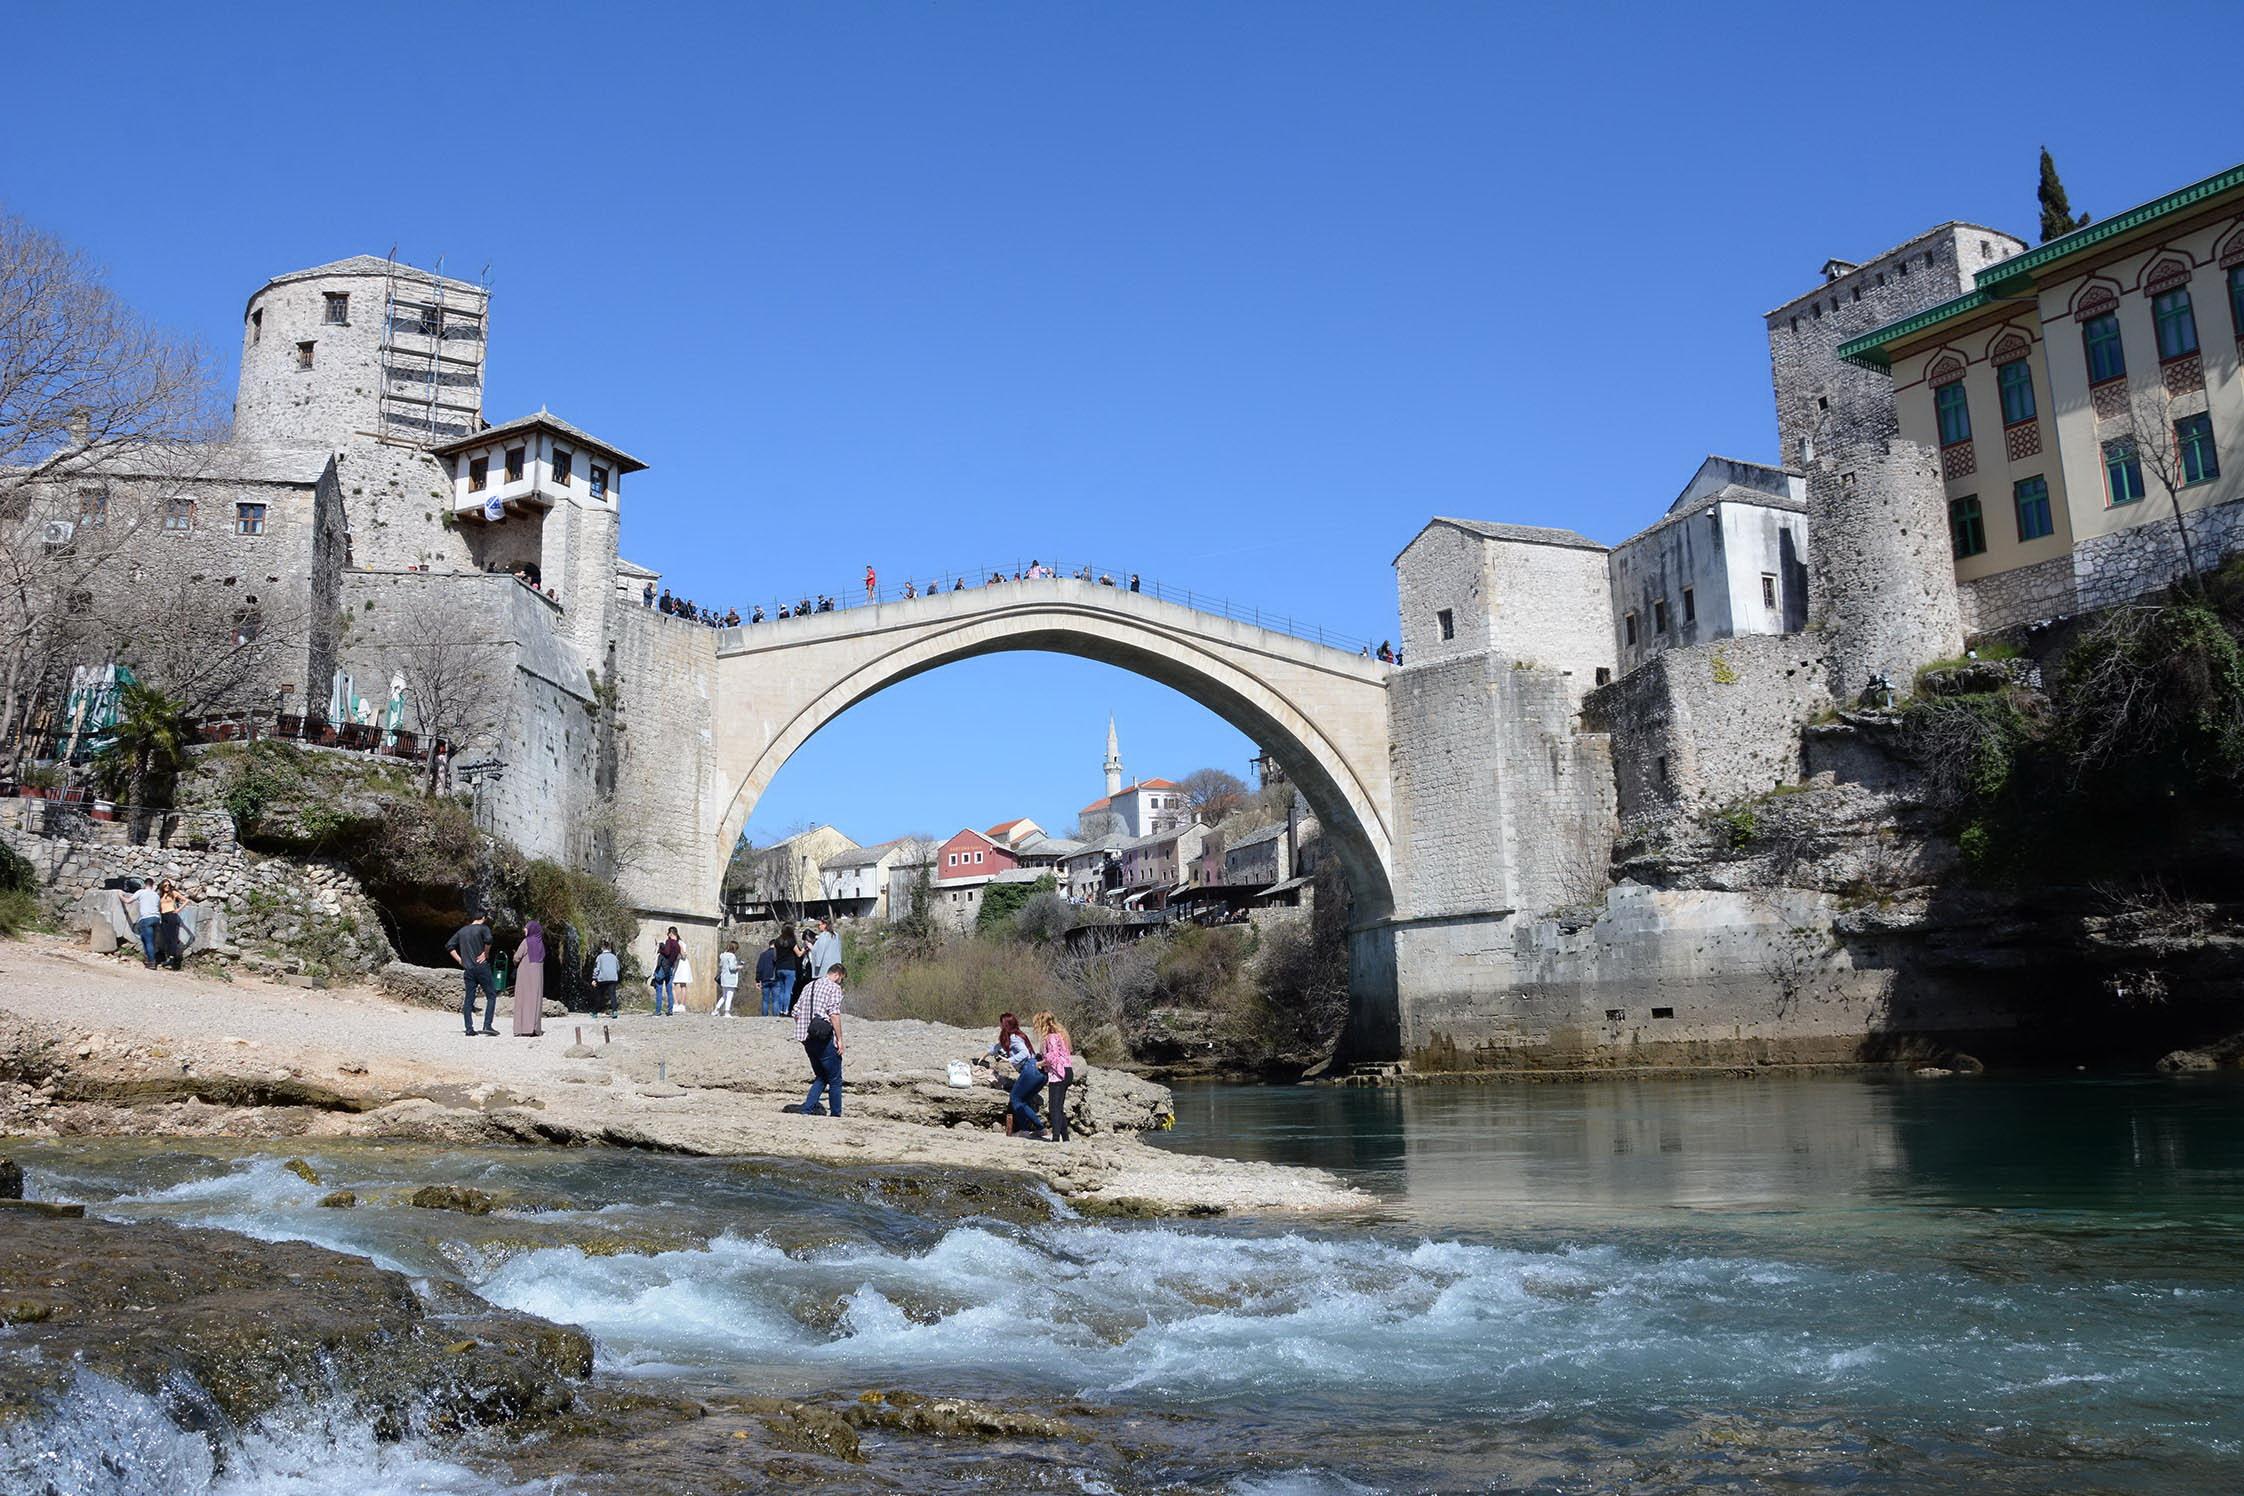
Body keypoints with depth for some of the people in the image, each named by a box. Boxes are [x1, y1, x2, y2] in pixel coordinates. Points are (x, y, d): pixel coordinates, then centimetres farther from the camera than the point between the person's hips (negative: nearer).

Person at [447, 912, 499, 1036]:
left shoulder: (462, 930, 15)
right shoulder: (483, 928, -4)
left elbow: (449, 945, 13)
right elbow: (488, 939, -24)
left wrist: (459, 960, 11)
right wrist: (486, 954, -10)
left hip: (468, 969, 5)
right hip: (481, 967, -5)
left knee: (468, 999, 7)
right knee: (491, 995, 2)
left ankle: (469, 1029, 3)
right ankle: (487, 1025, -10)